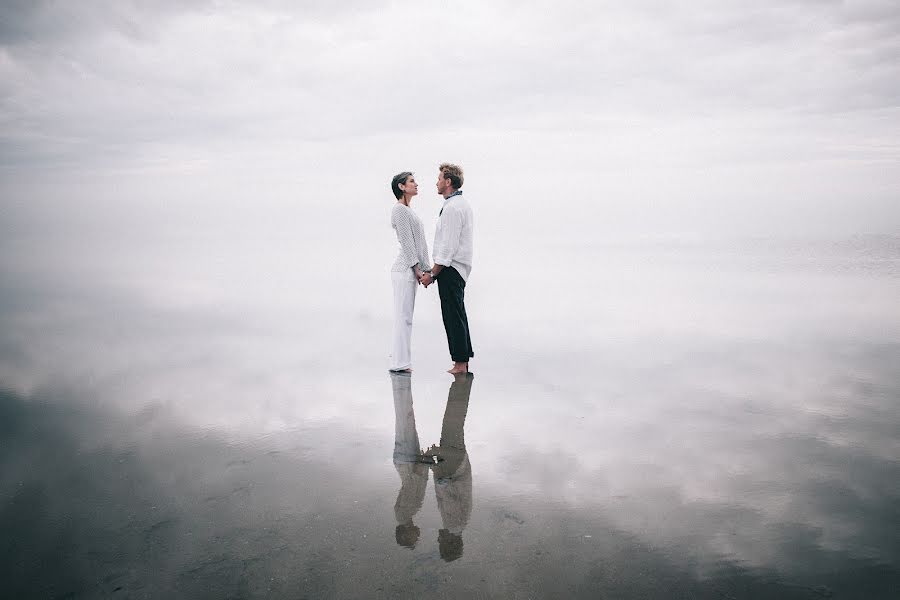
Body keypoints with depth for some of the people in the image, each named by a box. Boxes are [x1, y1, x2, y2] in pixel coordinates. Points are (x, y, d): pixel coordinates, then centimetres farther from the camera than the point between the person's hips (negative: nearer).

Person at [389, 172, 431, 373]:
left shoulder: (407, 210, 19)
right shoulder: (399, 209, -11)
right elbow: (406, 242, -16)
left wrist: (425, 268, 16)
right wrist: (417, 268, -16)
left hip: (410, 268, 10)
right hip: (405, 269, -10)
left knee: (404, 315, 13)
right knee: (404, 316, -7)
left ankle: (399, 354, 21)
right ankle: (400, 363, -4)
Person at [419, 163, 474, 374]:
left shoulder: (452, 208, -17)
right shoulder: (462, 204, 16)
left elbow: (448, 245, -21)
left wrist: (432, 273, -17)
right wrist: (434, 271, 20)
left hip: (450, 269, -11)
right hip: (459, 268, 11)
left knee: (453, 316, -6)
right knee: (457, 315, 14)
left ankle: (460, 363, -1)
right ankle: (463, 360, 20)